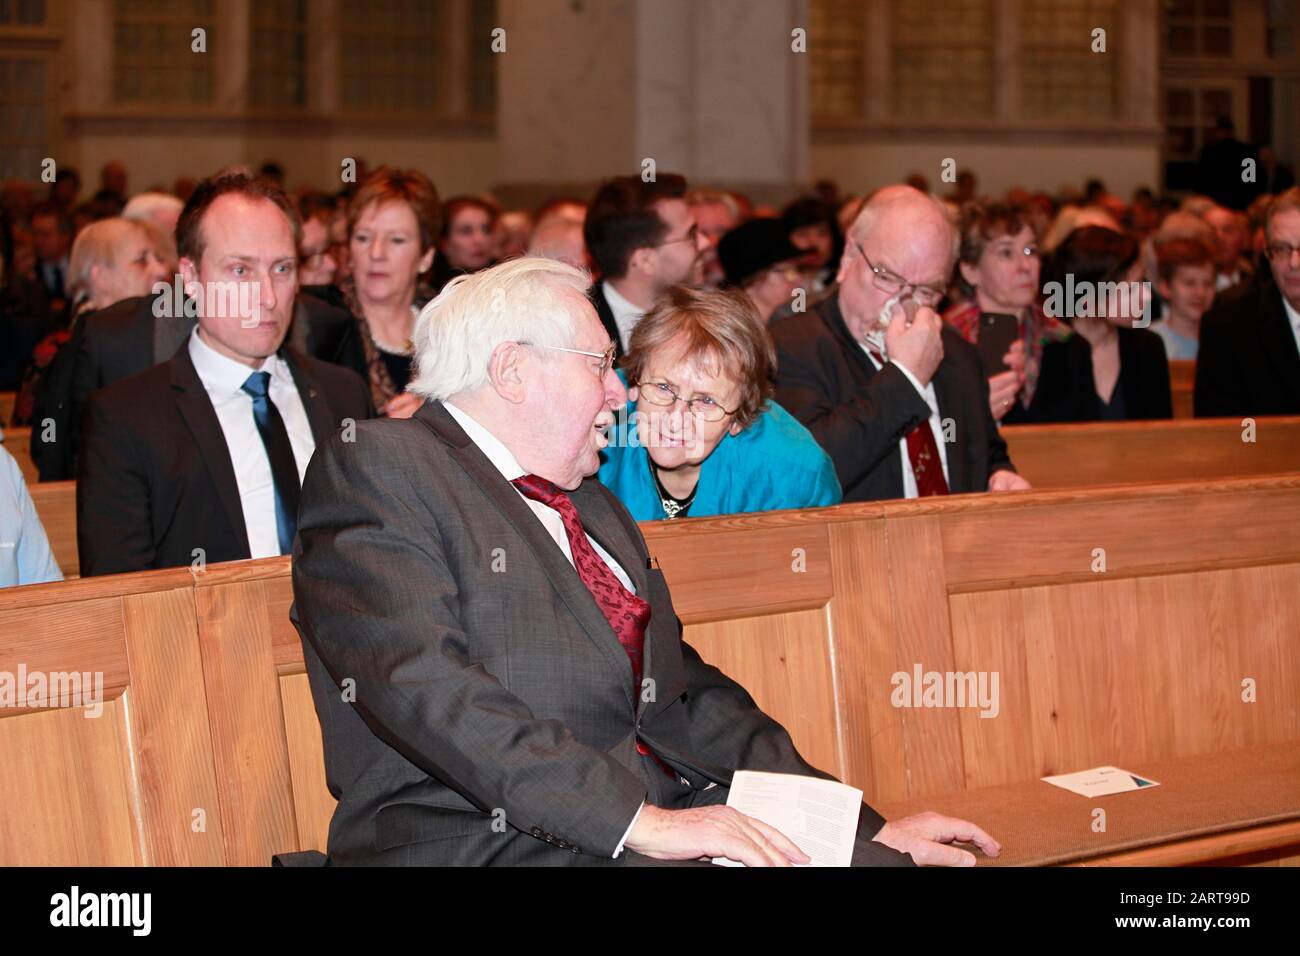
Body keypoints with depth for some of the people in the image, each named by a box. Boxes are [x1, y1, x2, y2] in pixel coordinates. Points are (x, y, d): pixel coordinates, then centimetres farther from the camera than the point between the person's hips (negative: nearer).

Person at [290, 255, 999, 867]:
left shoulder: (593, 507, 25)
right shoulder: (371, 472, -2)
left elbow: (690, 699, 22)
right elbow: (428, 690, -16)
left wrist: (867, 826, 10)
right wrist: (635, 820, -23)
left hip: (659, 823, 8)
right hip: (484, 840, -8)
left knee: (907, 862, -13)